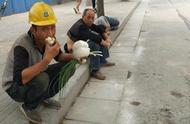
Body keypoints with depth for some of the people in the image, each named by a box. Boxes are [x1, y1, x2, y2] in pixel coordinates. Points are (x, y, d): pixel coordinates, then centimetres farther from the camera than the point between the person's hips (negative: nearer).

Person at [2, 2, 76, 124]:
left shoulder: (46, 39, -14)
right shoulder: (22, 45, -32)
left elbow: (59, 56, 2)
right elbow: (19, 79, -43)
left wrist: (73, 56, -20)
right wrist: (47, 59, -47)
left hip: (36, 78, 6)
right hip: (15, 86, -6)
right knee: (42, 78, -37)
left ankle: (44, 98, 9)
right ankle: (28, 107, -5)